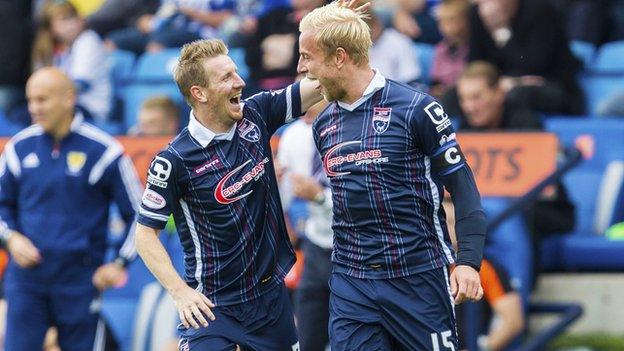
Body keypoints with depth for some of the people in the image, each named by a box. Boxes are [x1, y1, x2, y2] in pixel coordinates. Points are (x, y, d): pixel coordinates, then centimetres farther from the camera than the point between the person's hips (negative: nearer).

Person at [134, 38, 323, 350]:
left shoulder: (255, 116, 0)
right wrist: (180, 292, -17)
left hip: (272, 297, 5)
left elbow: (320, 85, 2)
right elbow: (145, 234, -8)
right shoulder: (174, 160, -14)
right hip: (213, 306, -5)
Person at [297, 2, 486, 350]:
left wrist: (469, 261, -17)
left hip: (418, 279, -5)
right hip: (351, 284, 5)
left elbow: (462, 186, -8)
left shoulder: (415, 108, -9)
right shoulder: (324, 124, 10)